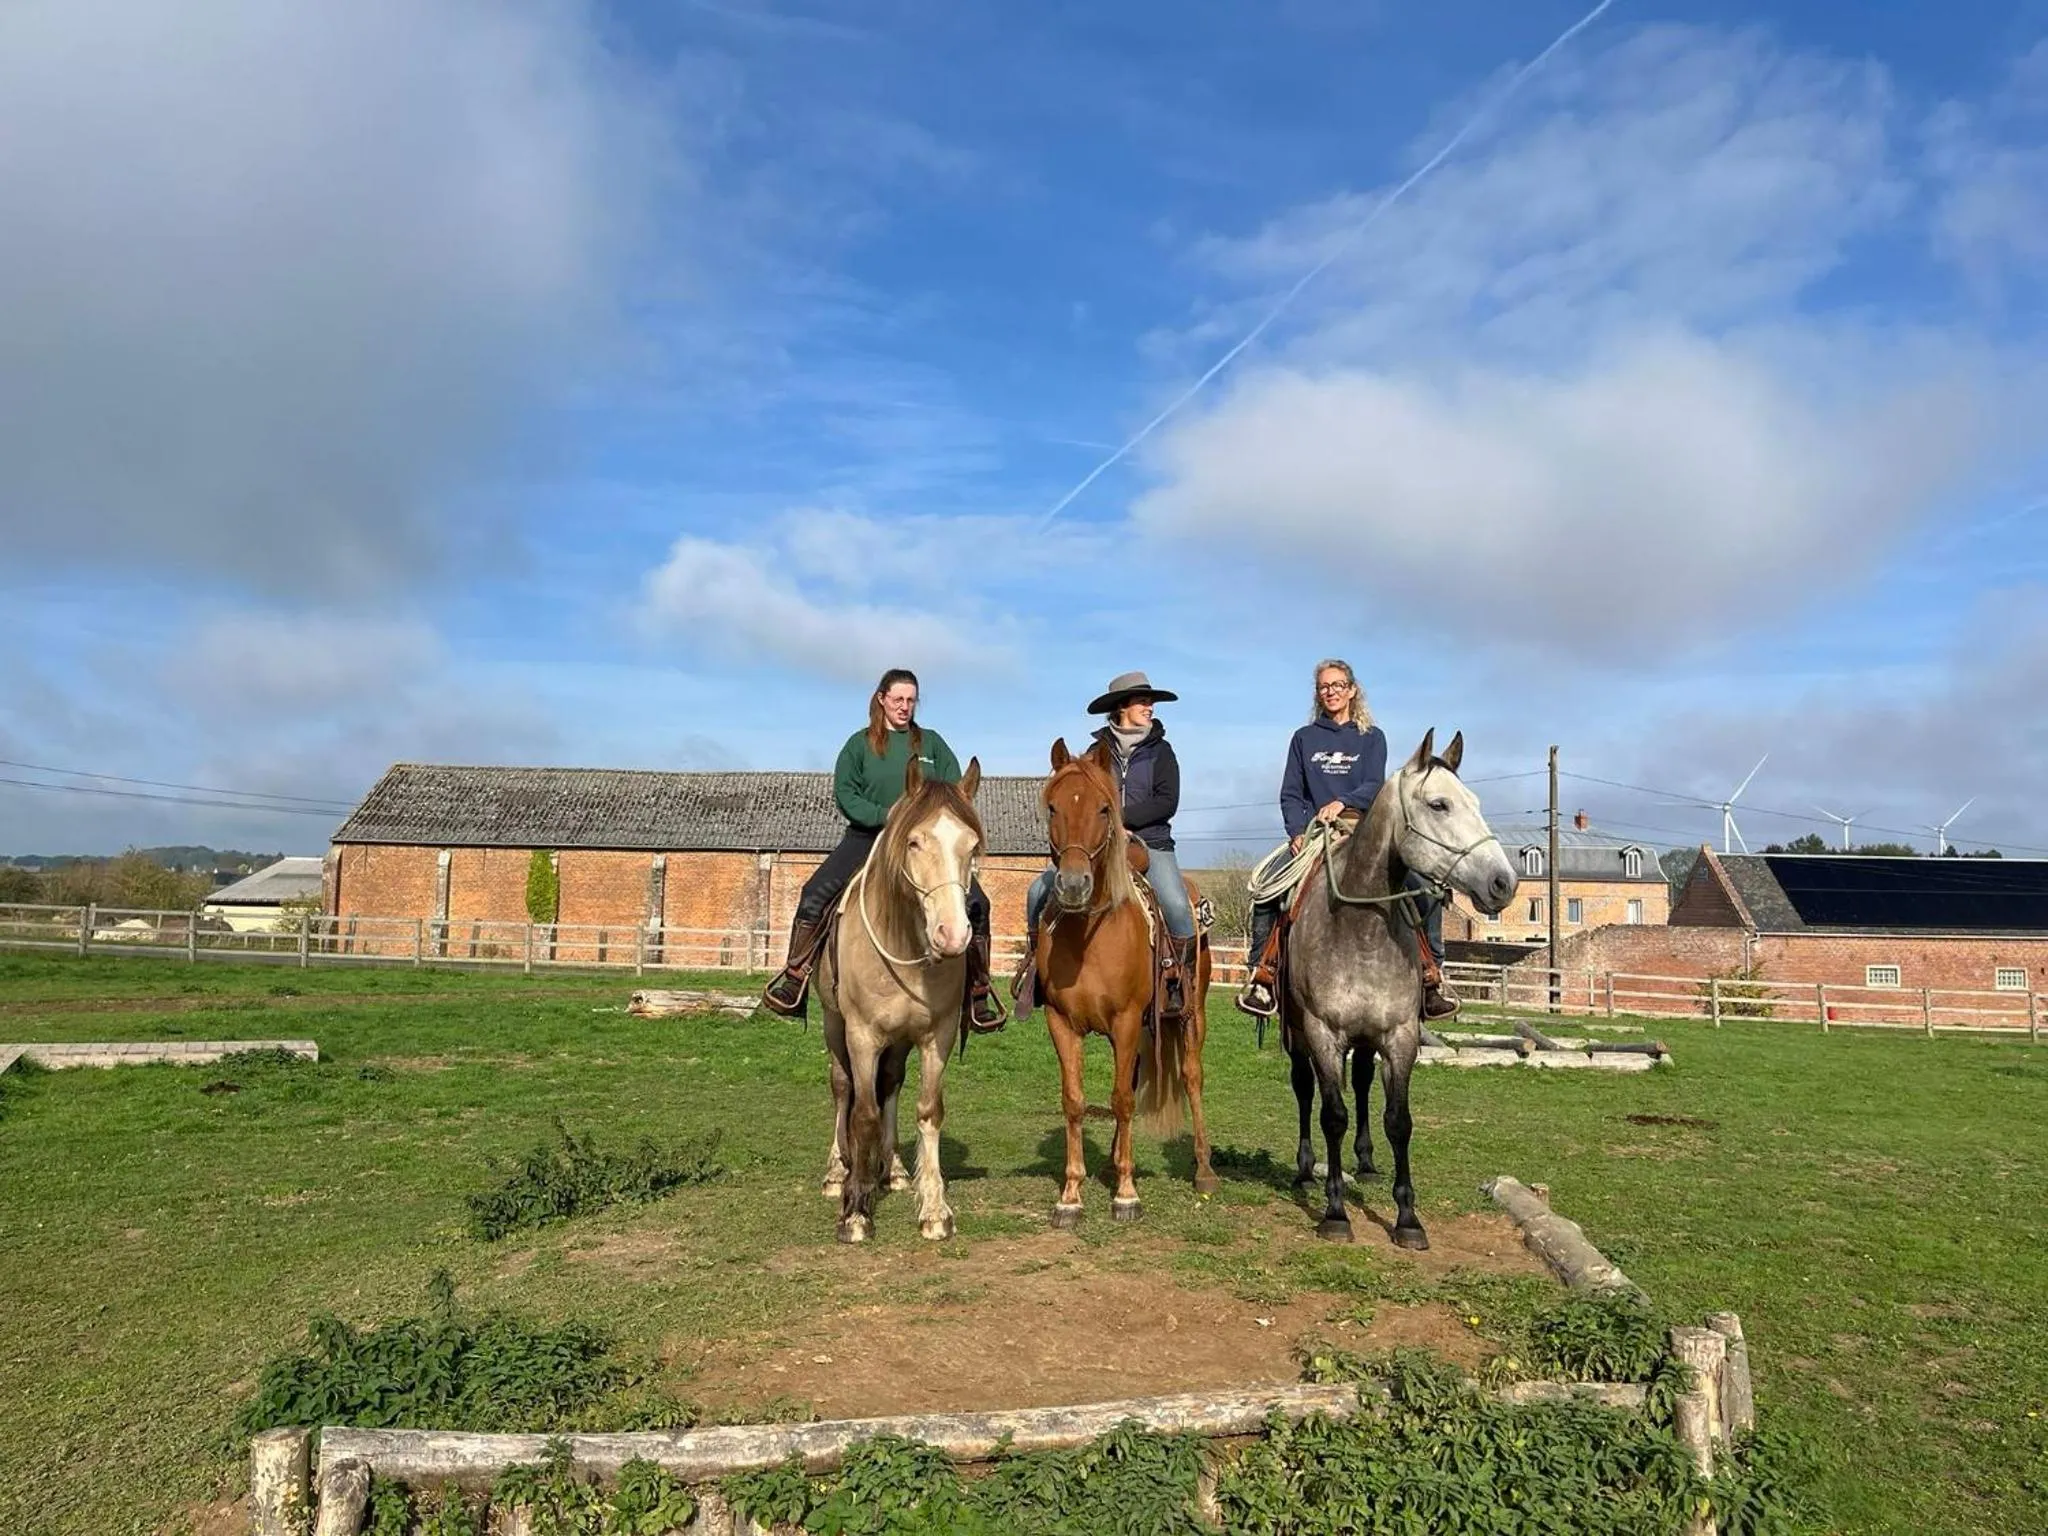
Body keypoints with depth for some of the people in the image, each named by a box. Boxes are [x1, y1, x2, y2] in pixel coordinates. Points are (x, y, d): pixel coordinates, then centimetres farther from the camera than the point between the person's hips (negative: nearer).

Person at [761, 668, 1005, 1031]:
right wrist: (887, 816, -16)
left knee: (976, 904, -16)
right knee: (814, 895, -21)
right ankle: (794, 981, -13)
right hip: (868, 837, -1)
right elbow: (845, 795, -3)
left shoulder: (932, 743, 11)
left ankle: (978, 995, -6)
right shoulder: (860, 744, 6)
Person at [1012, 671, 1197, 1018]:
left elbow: (1167, 803, -5)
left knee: (1177, 905, -28)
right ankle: (1034, 965, 3)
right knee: (1039, 891, -15)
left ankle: (1180, 981, -7)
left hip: (1151, 844, -2)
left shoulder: (1160, 750, 6)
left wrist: (1120, 818, -12)